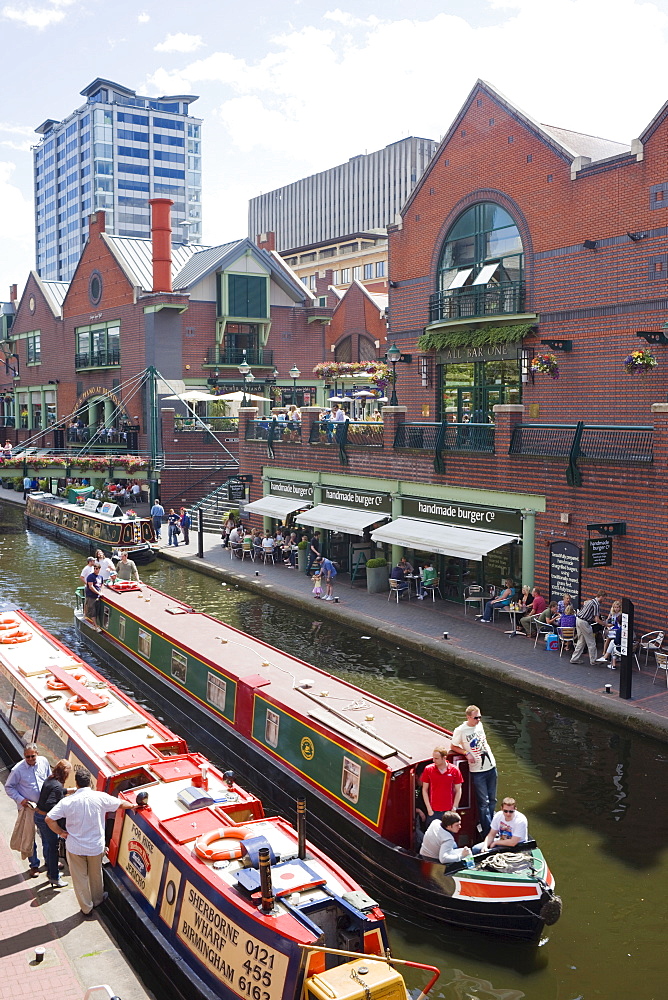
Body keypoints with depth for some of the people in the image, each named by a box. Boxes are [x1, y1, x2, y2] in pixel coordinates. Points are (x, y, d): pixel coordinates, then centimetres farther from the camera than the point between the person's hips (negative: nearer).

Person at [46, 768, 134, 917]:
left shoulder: (68, 801, -16)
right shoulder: (100, 797, -13)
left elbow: (49, 819, -19)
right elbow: (121, 804, 3)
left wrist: (61, 832, -4)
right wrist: (132, 805, 24)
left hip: (75, 847, -1)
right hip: (96, 847, 1)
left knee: (79, 877, 18)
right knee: (96, 874, 25)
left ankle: (86, 907, 31)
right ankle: (97, 900, 45)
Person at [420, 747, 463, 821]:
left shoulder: (454, 770, -4)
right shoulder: (428, 769, -3)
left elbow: (458, 791, 3)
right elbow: (425, 790, 2)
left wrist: (454, 809, -2)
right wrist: (429, 809, -3)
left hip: (449, 812, 0)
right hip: (433, 812, 0)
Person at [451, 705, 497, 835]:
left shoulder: (479, 725, 4)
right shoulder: (460, 731, -14)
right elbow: (453, 746, -2)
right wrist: (466, 753, -14)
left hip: (491, 767, 6)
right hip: (477, 771, -6)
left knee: (492, 800, 13)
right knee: (484, 802, -3)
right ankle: (488, 833, 4)